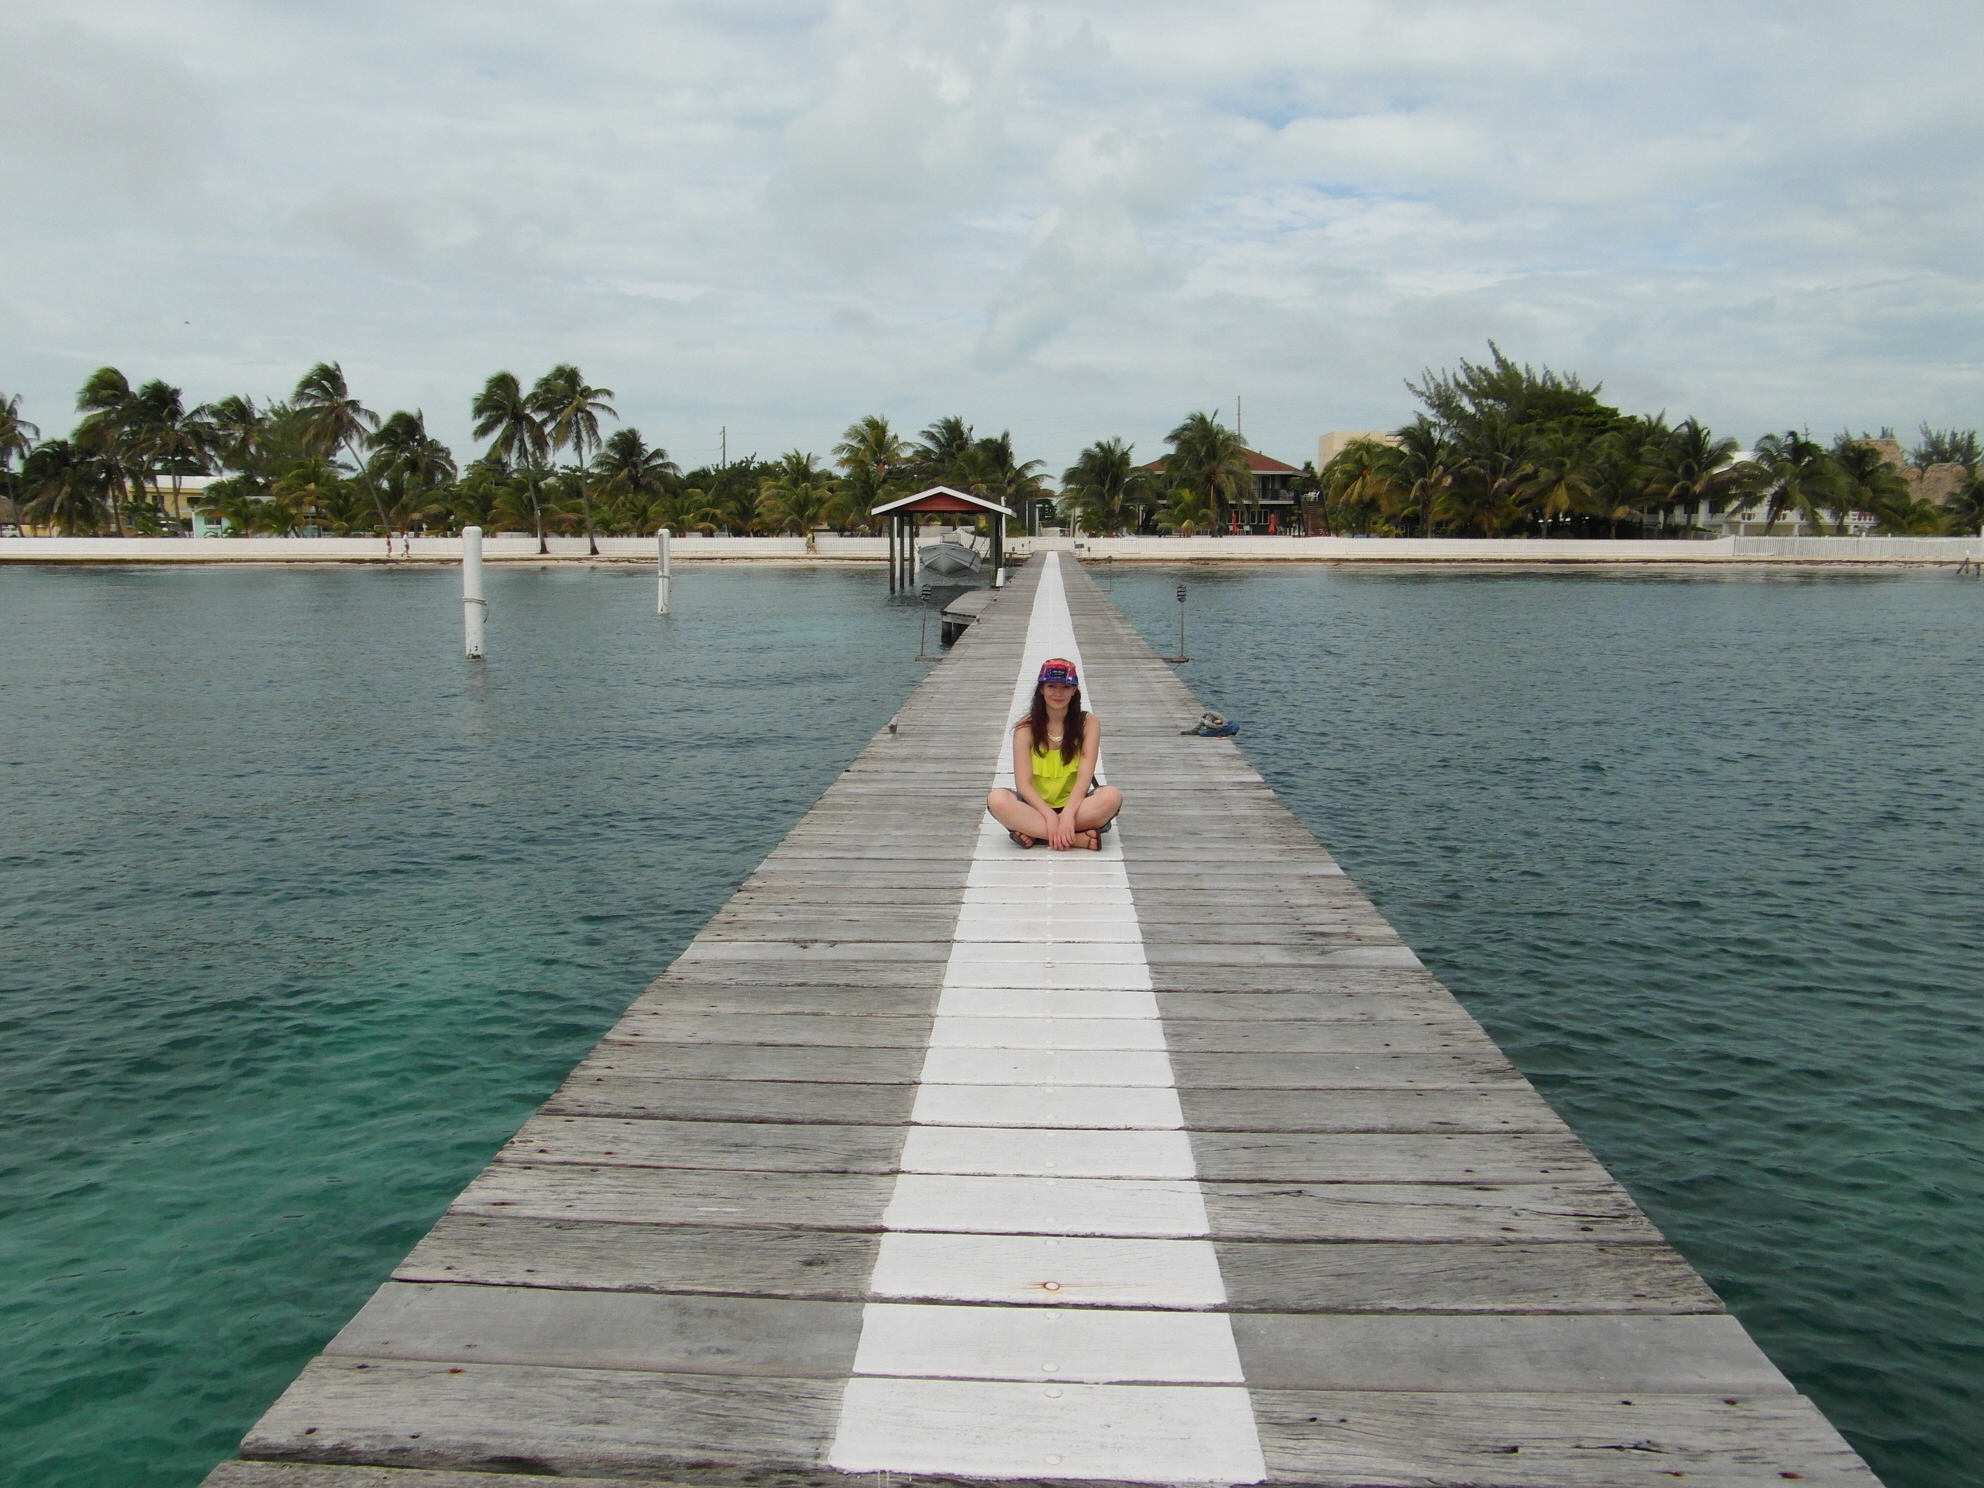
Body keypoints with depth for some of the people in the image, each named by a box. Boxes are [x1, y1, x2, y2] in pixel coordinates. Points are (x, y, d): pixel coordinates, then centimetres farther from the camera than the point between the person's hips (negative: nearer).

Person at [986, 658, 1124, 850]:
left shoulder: (1088, 724, -2)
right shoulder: (1026, 728, -3)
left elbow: (1085, 776, -11)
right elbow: (1023, 783, -10)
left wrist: (1067, 814, -27)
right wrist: (1049, 816, -25)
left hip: (1074, 806, 0)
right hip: (1036, 808, 0)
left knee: (1111, 796, -31)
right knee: (997, 799, -32)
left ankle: (1034, 834, -25)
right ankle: (1078, 838, -32)